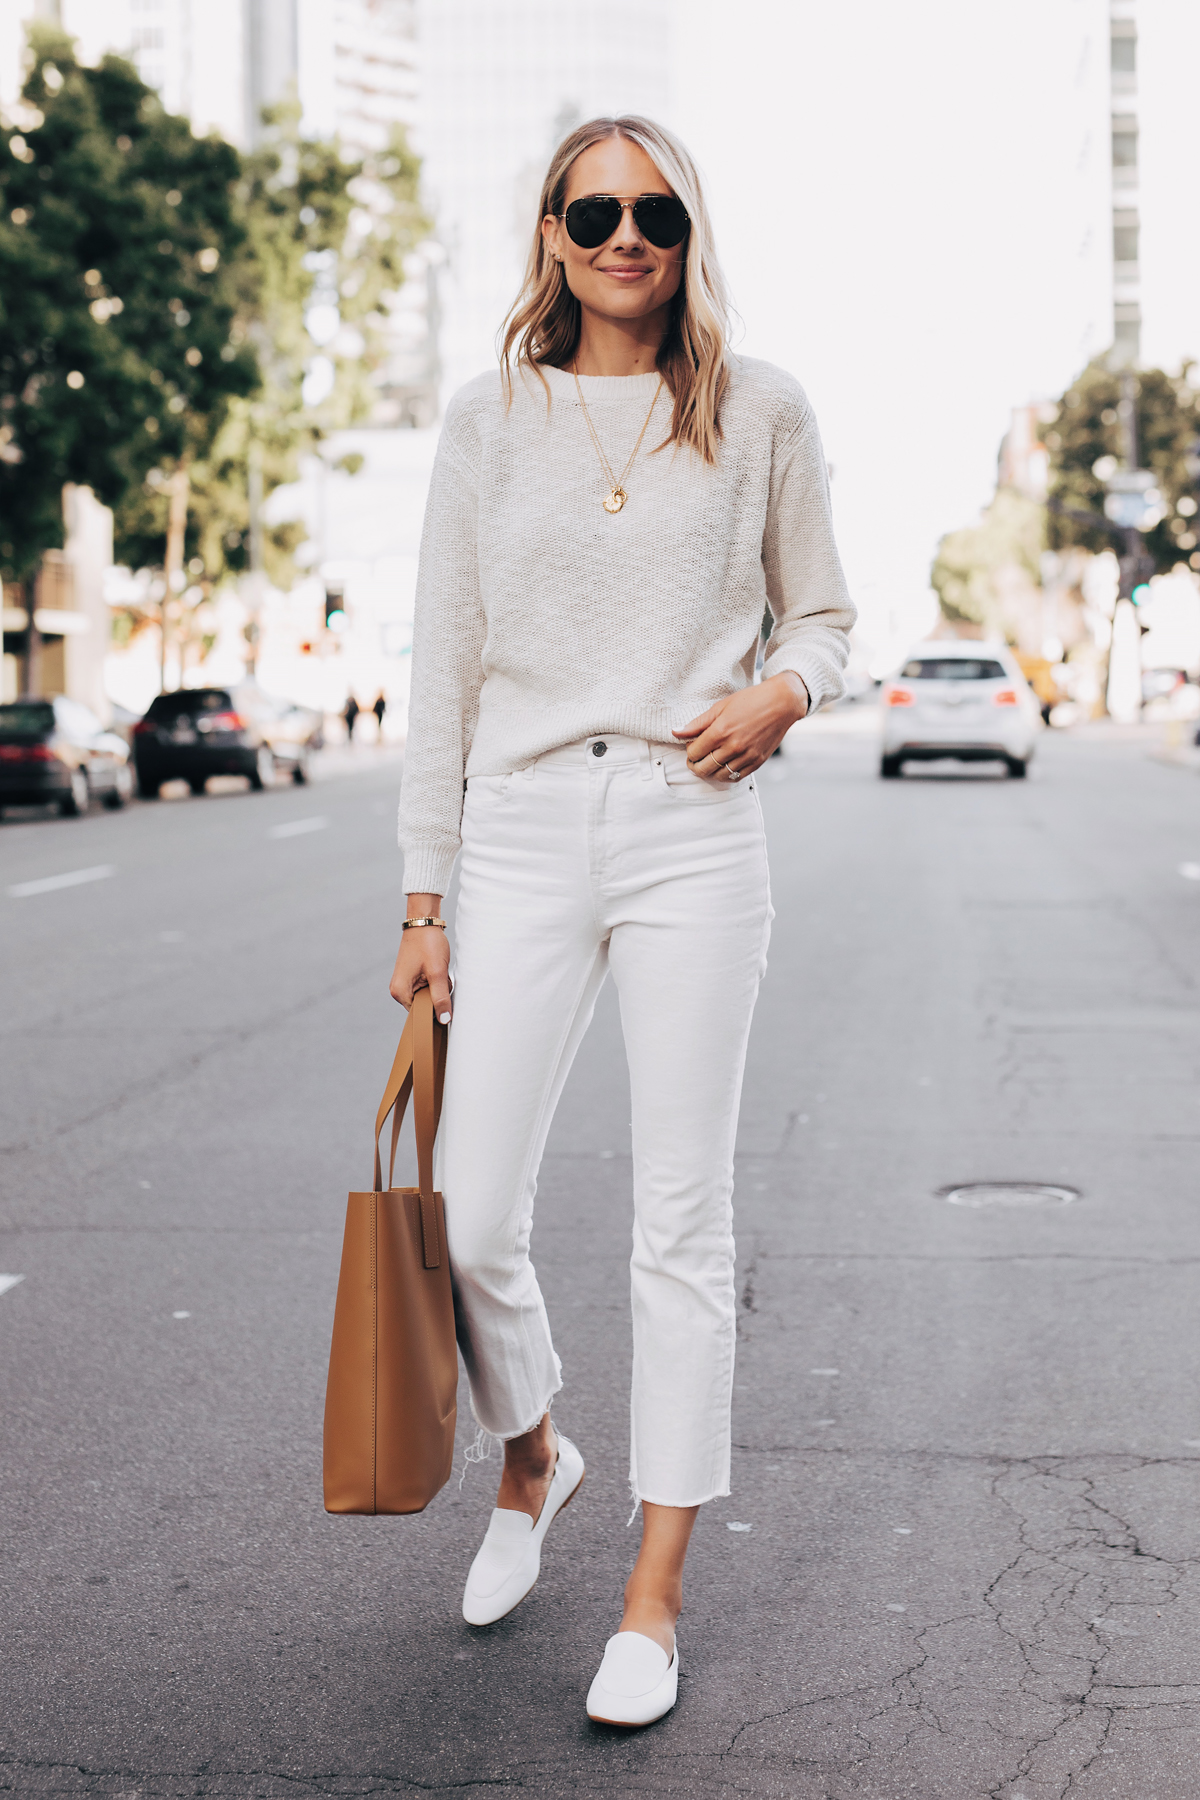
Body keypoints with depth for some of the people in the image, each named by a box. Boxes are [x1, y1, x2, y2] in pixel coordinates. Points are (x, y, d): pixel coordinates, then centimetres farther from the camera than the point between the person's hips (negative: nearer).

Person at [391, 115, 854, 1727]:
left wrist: (780, 691, -10)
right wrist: (423, 896, 6)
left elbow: (824, 613, 14)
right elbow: (445, 667, 9)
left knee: (681, 1219, 1)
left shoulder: (758, 412, 6)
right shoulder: (490, 421, 8)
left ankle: (655, 1595, 12)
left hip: (691, 834, -1)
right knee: (468, 1221, -1)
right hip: (524, 836, 1)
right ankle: (533, 1458, 32)